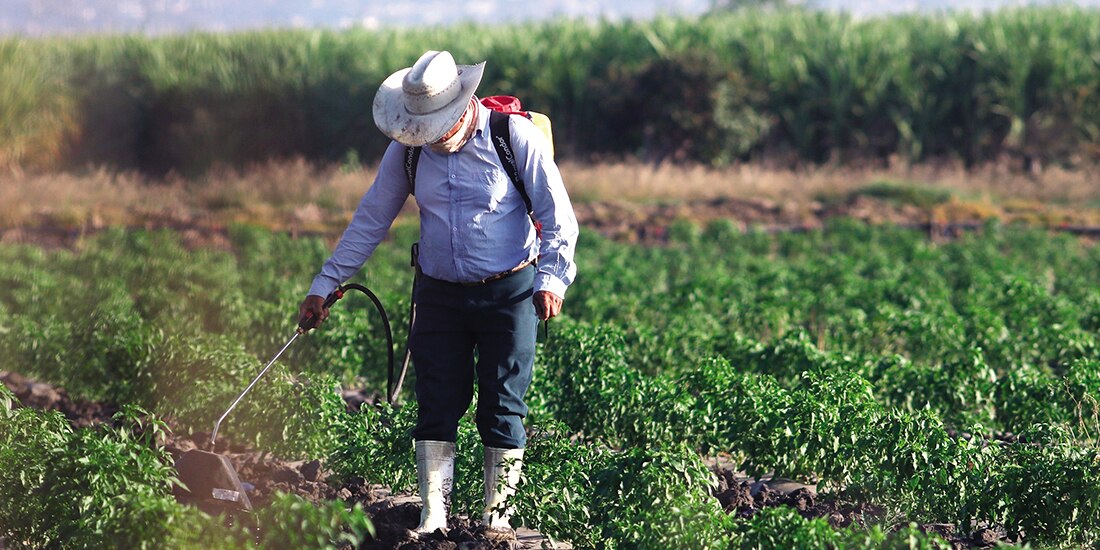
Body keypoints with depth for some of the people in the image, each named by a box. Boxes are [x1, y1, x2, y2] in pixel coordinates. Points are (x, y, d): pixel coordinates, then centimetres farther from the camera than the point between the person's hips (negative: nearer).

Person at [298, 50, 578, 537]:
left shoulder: (515, 135, -10)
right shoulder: (408, 149, 0)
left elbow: (557, 216, -6)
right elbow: (369, 221, 8)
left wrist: (551, 279, -19)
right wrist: (324, 286, 7)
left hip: (508, 293, -3)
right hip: (439, 295, 3)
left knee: (503, 408, -1)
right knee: (436, 407, -1)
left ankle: (497, 516, 8)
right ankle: (433, 519, 4)